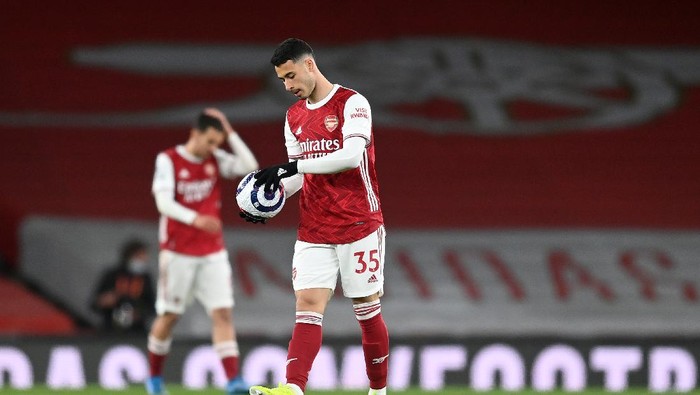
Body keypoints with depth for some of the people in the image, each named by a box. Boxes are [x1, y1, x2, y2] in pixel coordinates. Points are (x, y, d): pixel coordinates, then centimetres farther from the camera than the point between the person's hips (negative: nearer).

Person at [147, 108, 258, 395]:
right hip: (178, 252, -3)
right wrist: (194, 219, -33)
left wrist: (230, 132, -9)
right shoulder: (168, 160, -7)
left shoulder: (216, 160, 5)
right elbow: (164, 202, -17)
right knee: (169, 315, 4)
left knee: (223, 312, -9)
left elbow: (250, 167, -7)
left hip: (212, 253, 3)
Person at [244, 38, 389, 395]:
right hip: (313, 231, 5)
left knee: (367, 311, 4)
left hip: (358, 225, -5)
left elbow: (351, 154, -22)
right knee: (308, 306, -11)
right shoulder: (294, 116, 13)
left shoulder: (351, 103, -8)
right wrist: (270, 195, -1)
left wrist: (290, 167, -24)